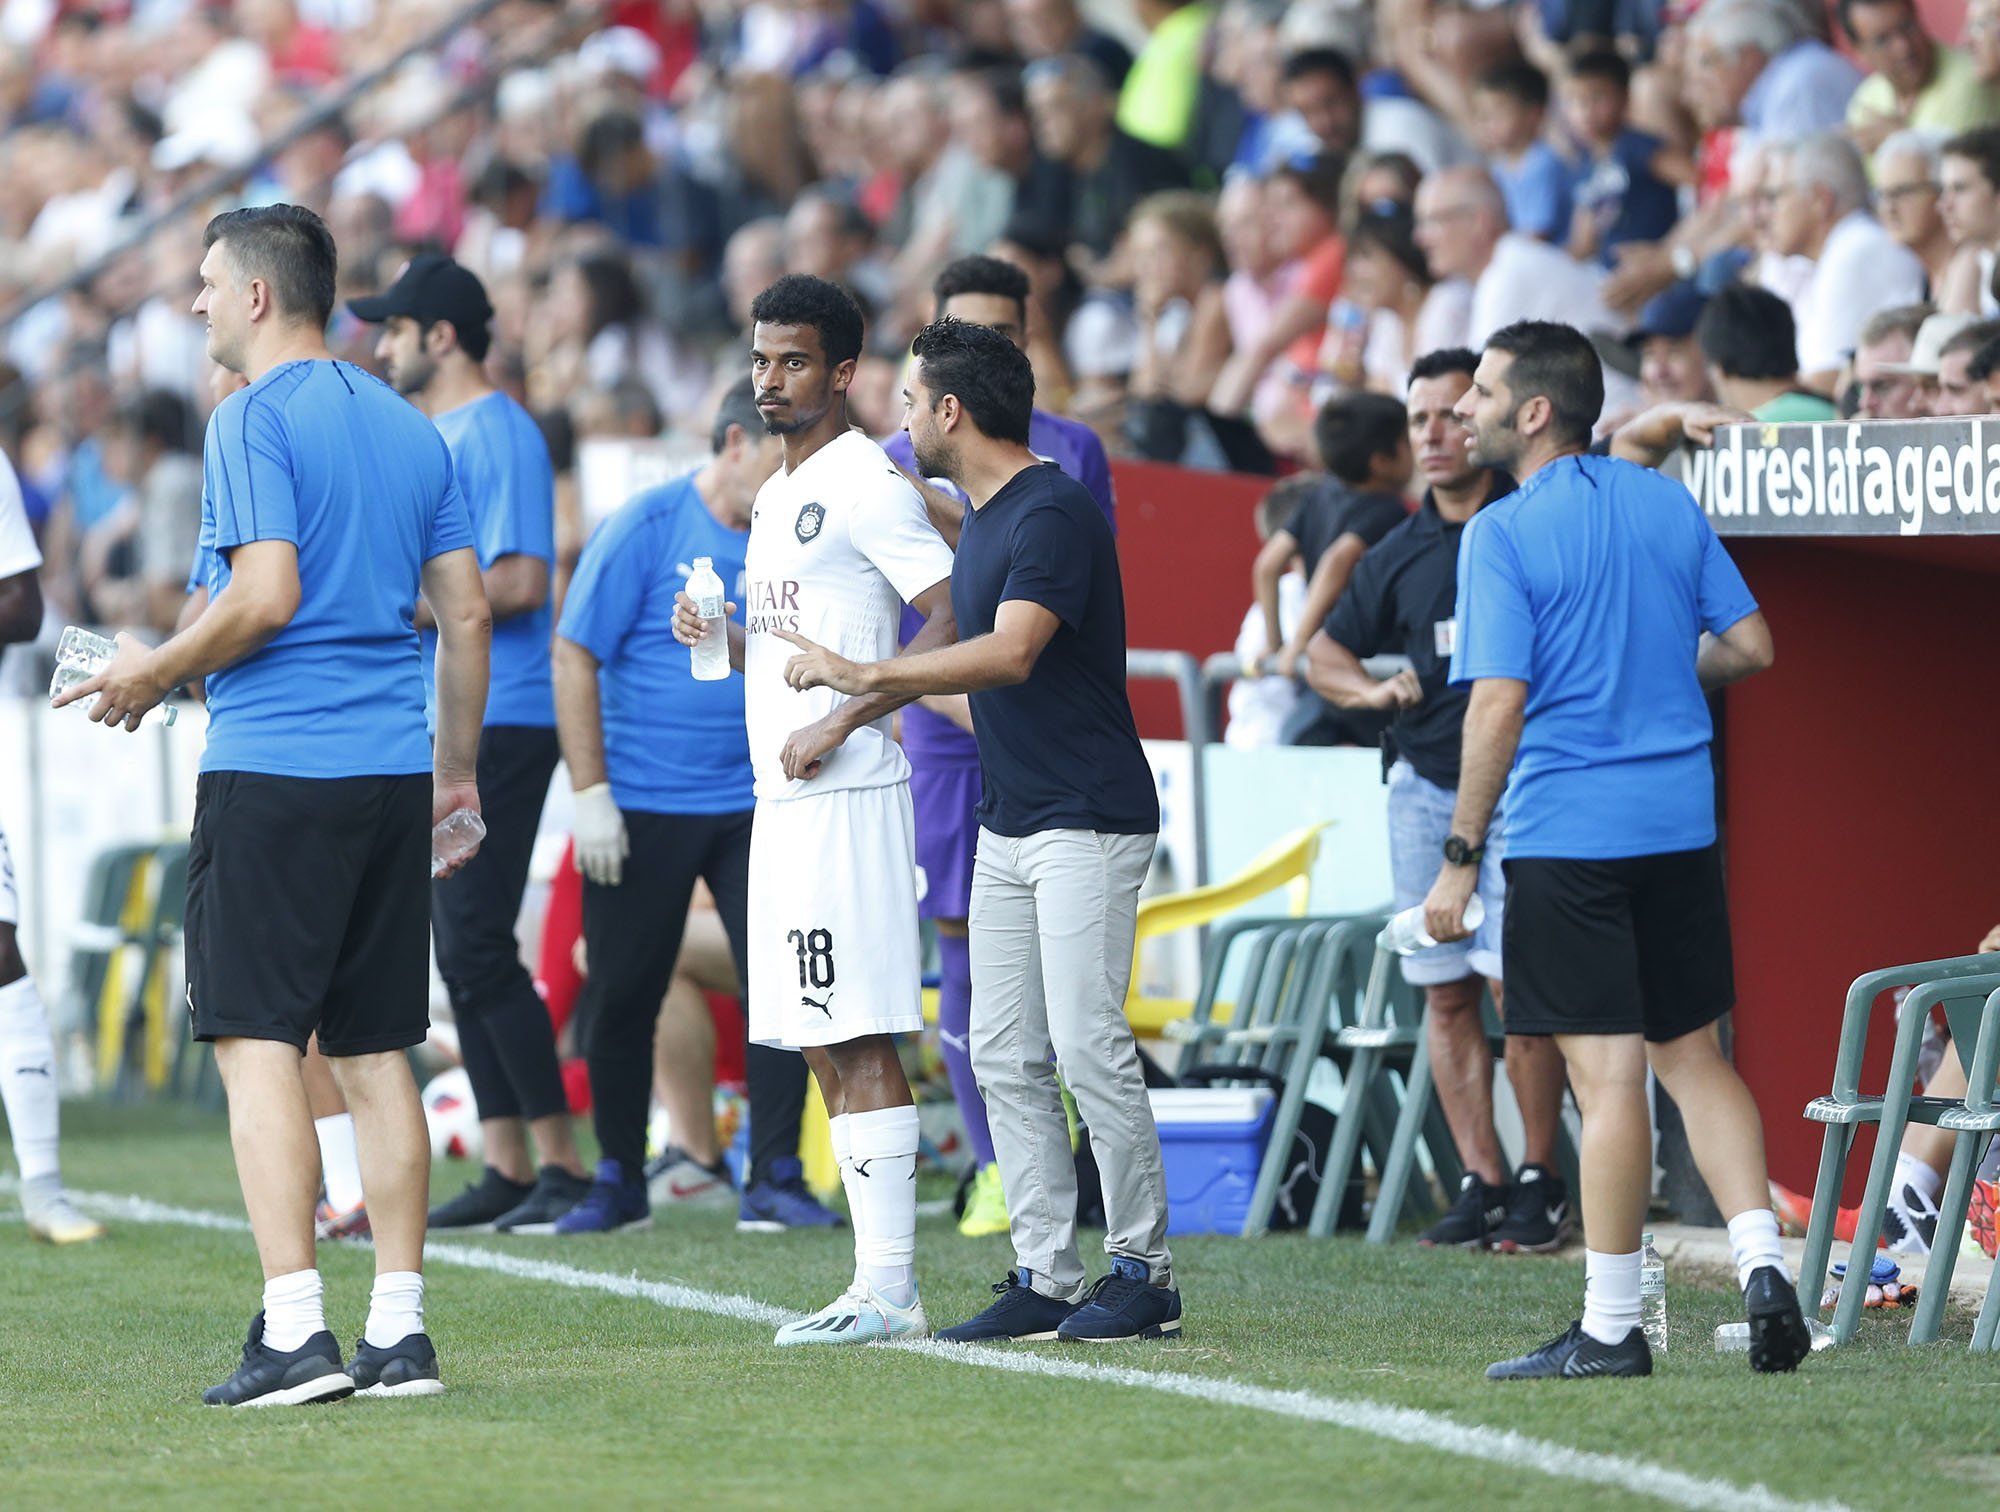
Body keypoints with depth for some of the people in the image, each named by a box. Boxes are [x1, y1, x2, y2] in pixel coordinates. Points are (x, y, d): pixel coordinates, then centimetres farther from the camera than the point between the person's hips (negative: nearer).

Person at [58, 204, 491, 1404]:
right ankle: (400, 1334, 7)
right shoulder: (411, 427, 14)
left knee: (259, 1044, -6)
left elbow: (268, 594, -17)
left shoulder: (257, 419, -8)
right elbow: (468, 608, 14)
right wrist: (459, 763, 22)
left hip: (274, 767, -7)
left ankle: (296, 1331, -13)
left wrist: (157, 674, -3)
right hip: (394, 770, 7)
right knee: (377, 1055, 9)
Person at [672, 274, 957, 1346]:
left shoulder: (866, 482, -9)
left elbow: (952, 622, -17)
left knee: (860, 1037, -12)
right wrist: (719, 637, 9)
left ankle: (889, 1287, -13)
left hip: (848, 793, -10)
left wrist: (839, 723, -20)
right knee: (822, 1043, 8)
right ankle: (879, 1284, 10)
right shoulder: (777, 495, 21)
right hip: (782, 800, 10)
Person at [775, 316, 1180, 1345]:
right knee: (1004, 1058, 5)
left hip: (1089, 822, -10)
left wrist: (864, 676, -24)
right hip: (1007, 825, 10)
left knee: (1089, 1046, -11)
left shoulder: (1055, 511, -15)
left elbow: (1011, 654, -27)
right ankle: (1045, 1279, 8)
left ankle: (1144, 1271, -3)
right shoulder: (980, 520, 16)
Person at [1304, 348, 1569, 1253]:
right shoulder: (1403, 553, 13)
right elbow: (1322, 650, 20)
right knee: (1445, 993, 3)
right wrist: (1372, 690, 1)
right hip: (1425, 792, 5)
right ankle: (1481, 1181, 7)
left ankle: (1540, 1182, -2)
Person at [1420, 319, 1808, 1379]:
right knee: (1695, 1056, 13)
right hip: (1680, 825, 6)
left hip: (1567, 834, -6)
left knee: (1606, 1074, -4)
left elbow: (1500, 704, -15)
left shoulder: (1502, 536, -10)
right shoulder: (1668, 505, 8)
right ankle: (1762, 1266, -1)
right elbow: (1750, 647, 10)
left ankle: (1611, 1326, 0)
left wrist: (1459, 857, -11)